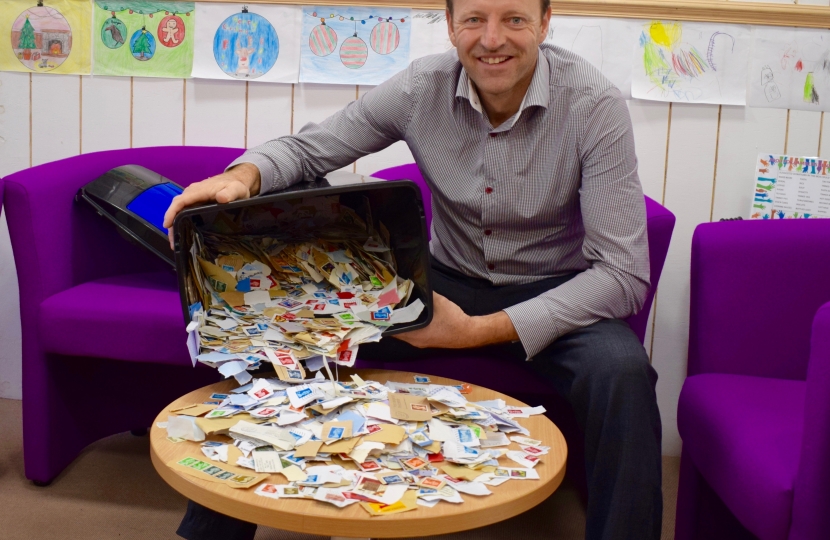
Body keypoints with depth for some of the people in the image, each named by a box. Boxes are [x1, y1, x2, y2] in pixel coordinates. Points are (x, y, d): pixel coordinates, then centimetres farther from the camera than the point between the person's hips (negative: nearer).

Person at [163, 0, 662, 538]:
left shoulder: (595, 104, -20)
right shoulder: (421, 88, -11)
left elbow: (624, 275, -22)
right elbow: (307, 147, 0)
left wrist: (481, 331, -29)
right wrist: (243, 176, -25)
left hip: (553, 294, -2)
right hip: (449, 282, 3)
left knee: (621, 371, -35)